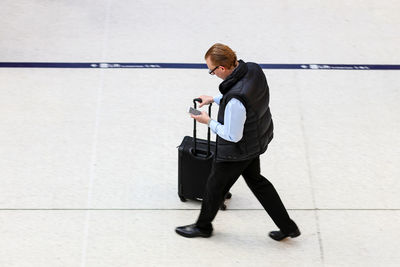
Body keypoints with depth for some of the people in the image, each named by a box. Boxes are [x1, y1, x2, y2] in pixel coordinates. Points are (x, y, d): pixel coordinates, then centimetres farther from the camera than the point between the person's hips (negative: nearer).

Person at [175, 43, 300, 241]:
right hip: (257, 140, 9)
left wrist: (208, 122, -13)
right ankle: (287, 226, 34)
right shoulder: (253, 69, -13)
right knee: (255, 179, 28)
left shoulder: (235, 100, -39)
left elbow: (233, 136, -27)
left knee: (216, 185, 17)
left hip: (237, 150, -8)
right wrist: (214, 99, 9)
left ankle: (203, 226, 43)